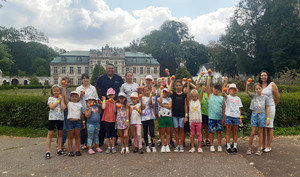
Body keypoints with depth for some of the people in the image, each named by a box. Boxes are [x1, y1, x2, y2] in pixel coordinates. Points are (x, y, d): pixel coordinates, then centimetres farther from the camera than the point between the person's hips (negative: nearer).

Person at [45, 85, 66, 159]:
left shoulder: (62, 99, 8)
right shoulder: (50, 98, 3)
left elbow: (63, 107, -9)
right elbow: (51, 107, -14)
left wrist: (61, 100, -6)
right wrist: (58, 100, -10)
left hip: (60, 118, 3)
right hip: (52, 118, -3)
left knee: (60, 134, 9)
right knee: (50, 134, -4)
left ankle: (59, 149, 19)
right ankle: (48, 151, -1)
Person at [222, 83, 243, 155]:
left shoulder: (238, 98, 14)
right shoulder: (227, 97, 3)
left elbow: (239, 109, 14)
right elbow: (224, 94, -21)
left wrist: (240, 118, 9)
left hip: (236, 117, 3)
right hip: (229, 116, -3)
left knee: (235, 132, 9)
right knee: (228, 131, 1)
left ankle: (235, 147, 16)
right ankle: (228, 147, 5)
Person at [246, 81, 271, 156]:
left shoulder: (265, 97, 3)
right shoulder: (254, 96, 5)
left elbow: (267, 108, 3)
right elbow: (247, 91, -12)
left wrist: (268, 118, -2)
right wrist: (247, 84, -30)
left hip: (262, 115, 0)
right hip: (254, 114, 0)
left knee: (260, 133, 7)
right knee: (252, 133, -1)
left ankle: (259, 149, 15)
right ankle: (249, 149, 10)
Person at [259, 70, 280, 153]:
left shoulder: (272, 84, -3)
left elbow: (277, 97, 2)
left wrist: (273, 106, 10)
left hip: (269, 108, -3)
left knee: (269, 127, 2)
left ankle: (268, 146, 11)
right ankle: (263, 145, 20)